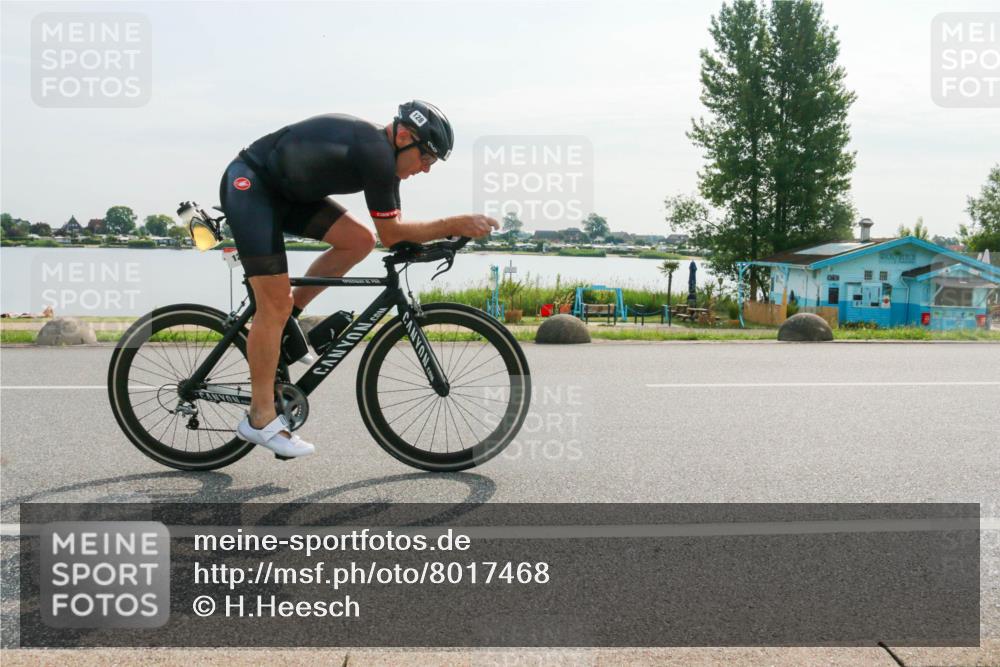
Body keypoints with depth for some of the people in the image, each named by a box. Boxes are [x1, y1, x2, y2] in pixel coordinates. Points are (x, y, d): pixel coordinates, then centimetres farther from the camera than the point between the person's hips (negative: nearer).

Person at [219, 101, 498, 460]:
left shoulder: (379, 150, 3)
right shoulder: (375, 153, -26)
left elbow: (391, 229, 9)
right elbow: (391, 233, -19)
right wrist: (455, 225, -17)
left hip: (284, 191, 9)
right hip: (248, 184, -9)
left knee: (359, 240, -2)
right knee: (275, 303, -12)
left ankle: (289, 313, 10)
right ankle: (261, 420, -4)